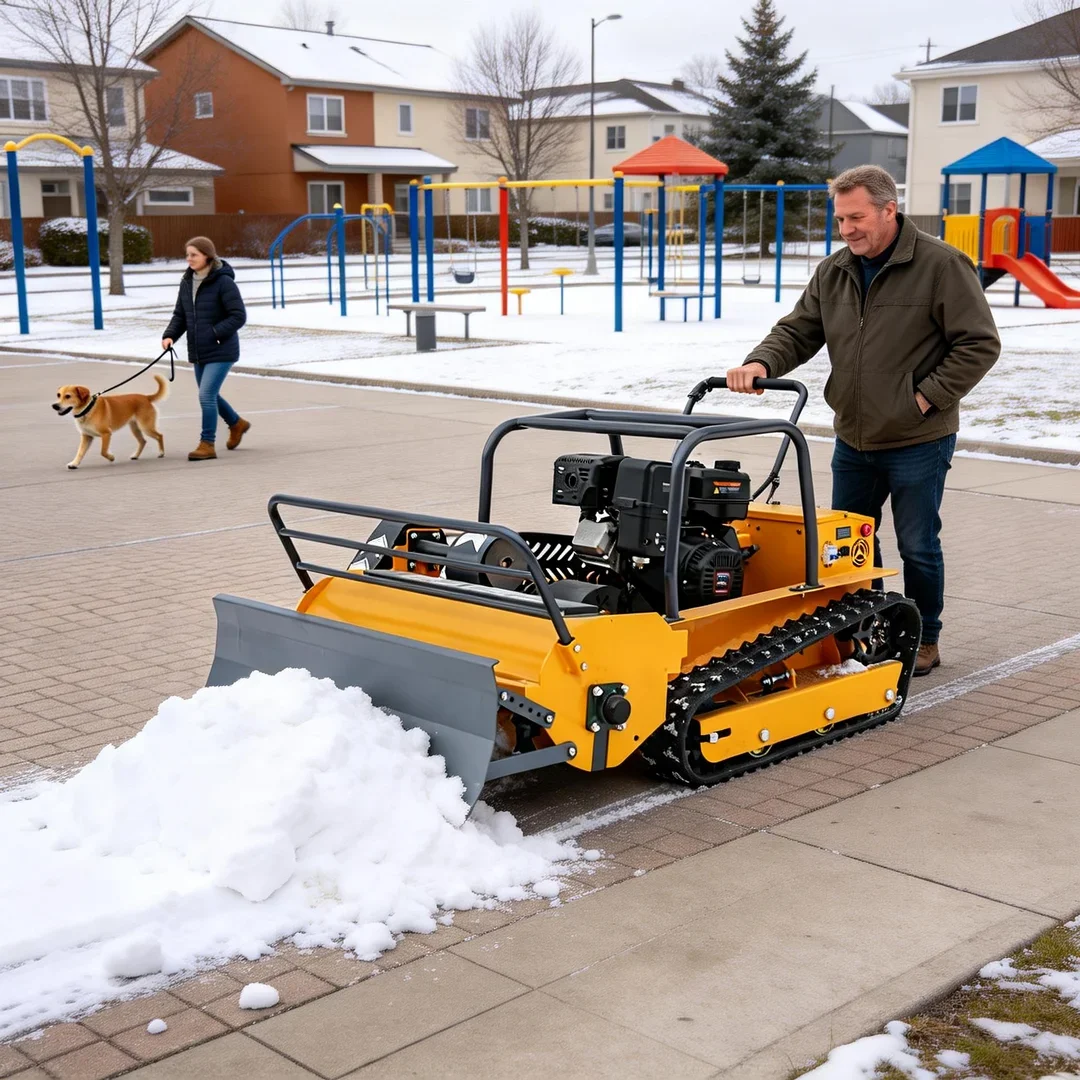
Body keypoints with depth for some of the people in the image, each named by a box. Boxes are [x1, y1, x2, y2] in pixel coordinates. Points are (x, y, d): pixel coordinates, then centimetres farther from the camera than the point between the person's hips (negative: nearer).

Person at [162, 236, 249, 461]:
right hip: (198, 352, 8)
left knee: (206, 395, -15)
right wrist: (169, 335, -6)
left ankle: (207, 444, -5)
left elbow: (239, 316, -17)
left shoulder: (223, 282, -15)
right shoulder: (187, 282, 6)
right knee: (209, 396, 18)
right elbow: (180, 315, 11)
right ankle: (236, 424, 43)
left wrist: (214, 333, -21)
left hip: (221, 352, -8)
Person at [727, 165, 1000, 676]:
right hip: (853, 440, 6)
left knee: (917, 546, 5)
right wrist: (761, 363, -14)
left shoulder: (941, 265, -12)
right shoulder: (833, 273, 5)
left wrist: (927, 397, -15)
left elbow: (980, 344, -11)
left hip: (918, 441, -6)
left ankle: (924, 640, 22)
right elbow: (798, 331, 7)